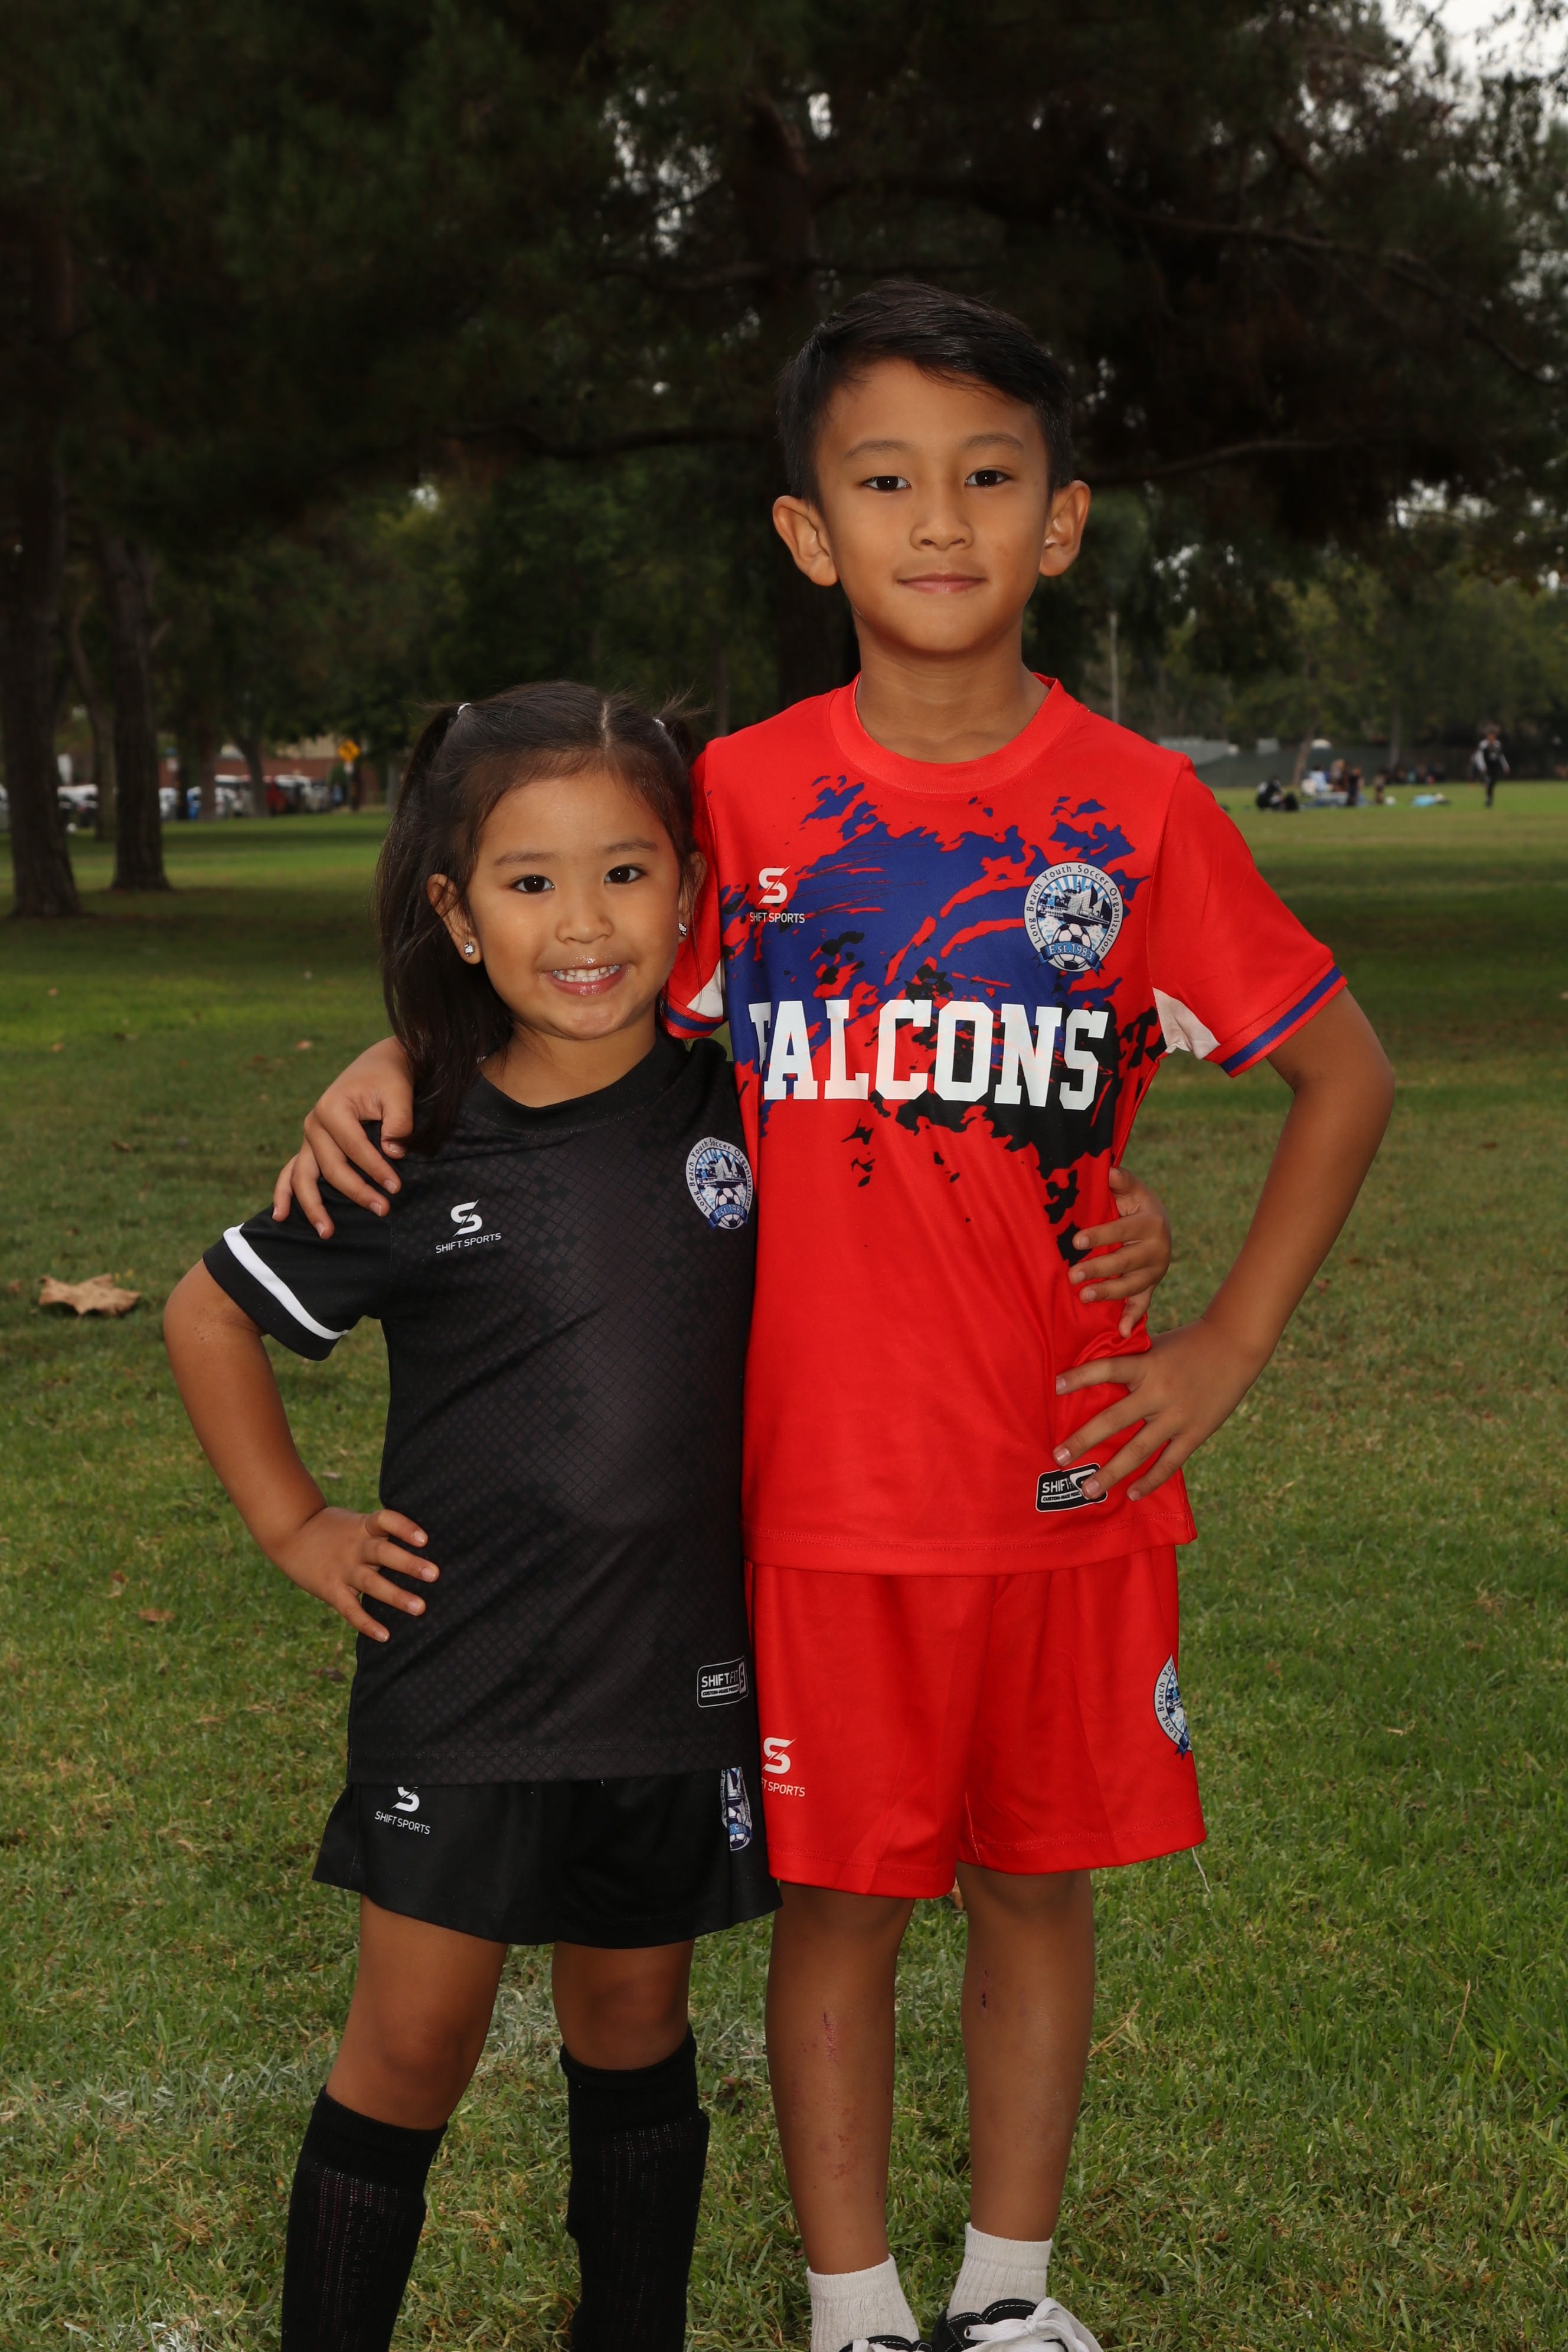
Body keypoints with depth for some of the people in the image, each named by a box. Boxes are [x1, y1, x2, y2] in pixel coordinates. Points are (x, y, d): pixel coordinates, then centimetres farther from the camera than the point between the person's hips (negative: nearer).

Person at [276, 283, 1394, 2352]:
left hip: (1069, 1476, 1)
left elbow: (1346, 1071, 5)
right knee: (837, 1898, 9)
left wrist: (1229, 1348, 0)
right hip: (822, 1483, 0)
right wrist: (394, 1063, -10)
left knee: (1042, 1877, 14)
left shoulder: (1137, 809, -4)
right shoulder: (743, 799, -3)